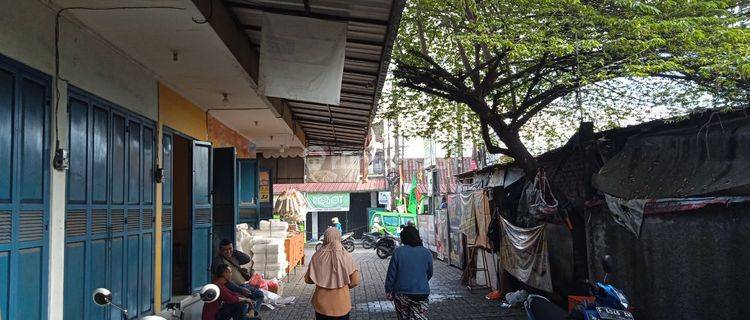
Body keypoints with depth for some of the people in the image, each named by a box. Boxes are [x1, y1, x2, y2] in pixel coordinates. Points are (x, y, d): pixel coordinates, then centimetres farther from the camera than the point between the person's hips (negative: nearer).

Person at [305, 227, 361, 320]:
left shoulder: (317, 256, -12)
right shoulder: (346, 257, -13)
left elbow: (308, 279, -3)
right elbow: (355, 281, -7)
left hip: (322, 305, 1)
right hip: (342, 305, -1)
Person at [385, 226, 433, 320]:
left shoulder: (398, 252, -8)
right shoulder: (427, 253, -1)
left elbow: (391, 274, -5)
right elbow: (429, 274, 12)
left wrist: (388, 291, 7)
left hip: (401, 293, 0)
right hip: (422, 293, 1)